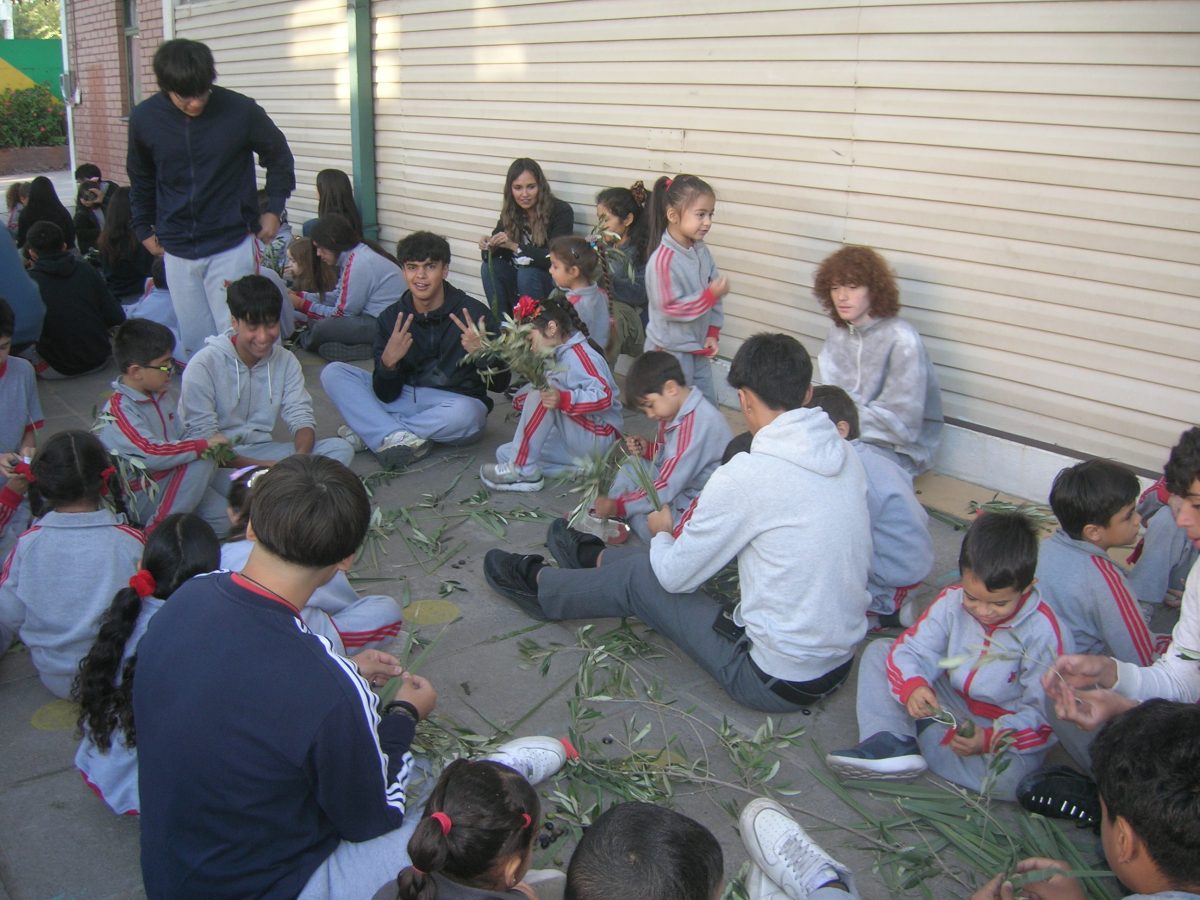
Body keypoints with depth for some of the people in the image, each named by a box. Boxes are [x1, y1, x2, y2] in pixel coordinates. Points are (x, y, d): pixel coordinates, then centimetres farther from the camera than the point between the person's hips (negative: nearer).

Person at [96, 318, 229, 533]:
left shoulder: (161, 396, 6)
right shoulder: (118, 411, -21)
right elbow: (152, 454, -33)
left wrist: (213, 443, -4)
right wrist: (204, 445, -28)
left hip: (168, 485, 7)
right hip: (139, 498, -7)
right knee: (200, 463, -28)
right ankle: (158, 530, -18)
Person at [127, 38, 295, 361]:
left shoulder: (240, 111, -12)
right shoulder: (144, 118, -2)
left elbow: (278, 156, 6)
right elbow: (140, 179, 15)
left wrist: (274, 209, 3)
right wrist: (144, 228, 18)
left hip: (232, 245, -3)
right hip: (177, 251, 3)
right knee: (194, 346, 8)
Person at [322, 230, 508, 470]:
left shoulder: (474, 313, -11)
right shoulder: (391, 317, -2)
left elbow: (500, 384, -10)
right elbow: (387, 395, -5)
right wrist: (388, 362, -26)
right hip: (403, 399, 4)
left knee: (465, 414, -39)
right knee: (333, 373, -9)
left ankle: (370, 432, -20)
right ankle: (397, 437, -29)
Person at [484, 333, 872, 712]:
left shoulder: (745, 476, -23)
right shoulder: (846, 454, -2)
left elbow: (675, 576, -10)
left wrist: (662, 531, 12)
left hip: (777, 683, -6)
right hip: (842, 663, 7)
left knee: (638, 575, 10)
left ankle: (541, 585, 35)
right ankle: (597, 560, 46)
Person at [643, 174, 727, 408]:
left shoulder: (701, 250, 0)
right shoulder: (663, 259, -24)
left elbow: (713, 288, 7)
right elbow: (671, 308, -24)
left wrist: (713, 333, 1)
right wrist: (711, 294, -27)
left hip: (699, 346, 8)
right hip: (671, 350, -7)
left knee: (709, 404, 18)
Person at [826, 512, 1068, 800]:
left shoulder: (1043, 632, -21)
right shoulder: (952, 600, -11)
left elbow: (1043, 712, -19)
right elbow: (912, 649, -9)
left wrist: (989, 739, -35)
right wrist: (912, 686, -33)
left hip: (1005, 724, -4)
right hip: (950, 704, 4)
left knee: (1007, 778, -38)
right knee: (879, 651, -3)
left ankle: (917, 735, -16)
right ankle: (891, 742, -25)